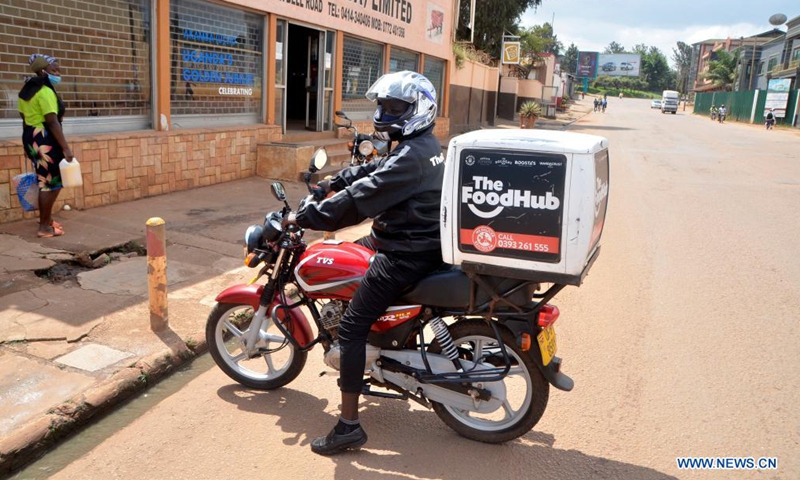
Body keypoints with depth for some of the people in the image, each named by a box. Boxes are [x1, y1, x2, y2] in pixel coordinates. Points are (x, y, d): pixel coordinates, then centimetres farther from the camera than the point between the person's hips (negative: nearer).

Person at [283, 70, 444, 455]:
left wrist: (303, 218, -19)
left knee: (351, 327, -11)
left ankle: (349, 426, -6)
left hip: (406, 256, -11)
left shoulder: (411, 156, -22)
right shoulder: (424, 145, 11)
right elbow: (372, 170, 22)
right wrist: (333, 182, 21)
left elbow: (360, 199, -26)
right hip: (418, 240, 11)